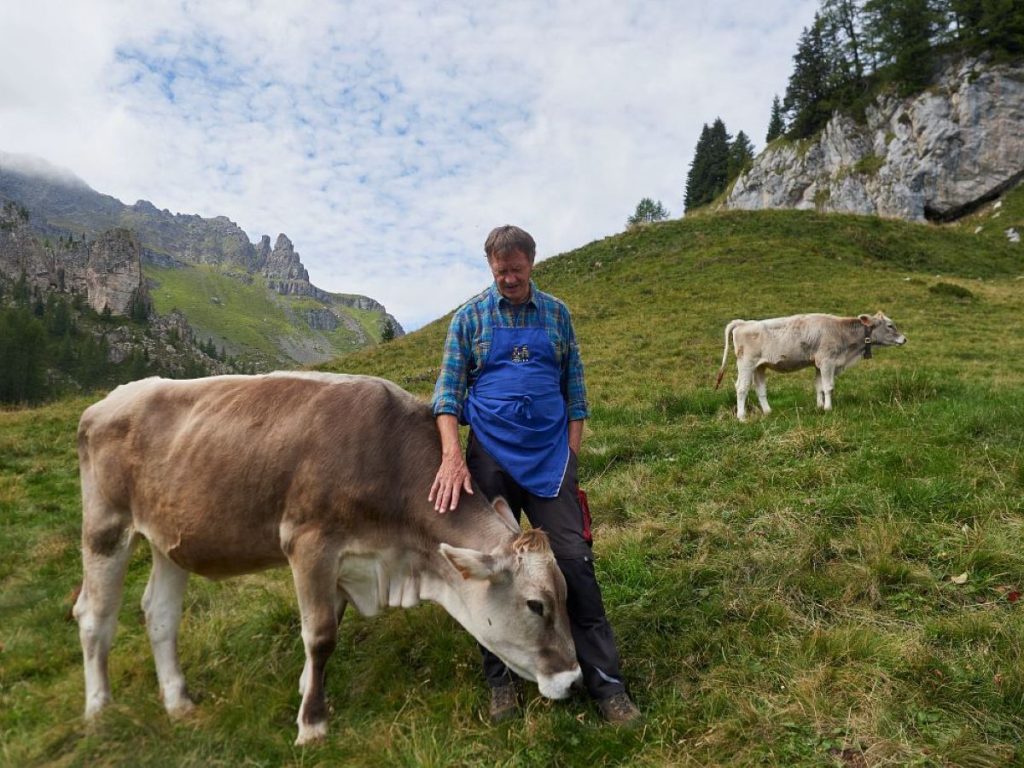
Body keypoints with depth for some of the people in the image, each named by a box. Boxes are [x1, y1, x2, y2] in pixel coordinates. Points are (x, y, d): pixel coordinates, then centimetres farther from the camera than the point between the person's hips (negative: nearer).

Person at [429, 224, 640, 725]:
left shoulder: (557, 314, 8)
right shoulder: (469, 317, 4)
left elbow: (574, 388, 10)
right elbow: (448, 391, -2)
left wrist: (571, 453, 1)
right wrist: (452, 456, -15)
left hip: (550, 456, 1)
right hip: (490, 457, 0)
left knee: (574, 561, -3)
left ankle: (605, 682, 9)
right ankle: (500, 678, 24)